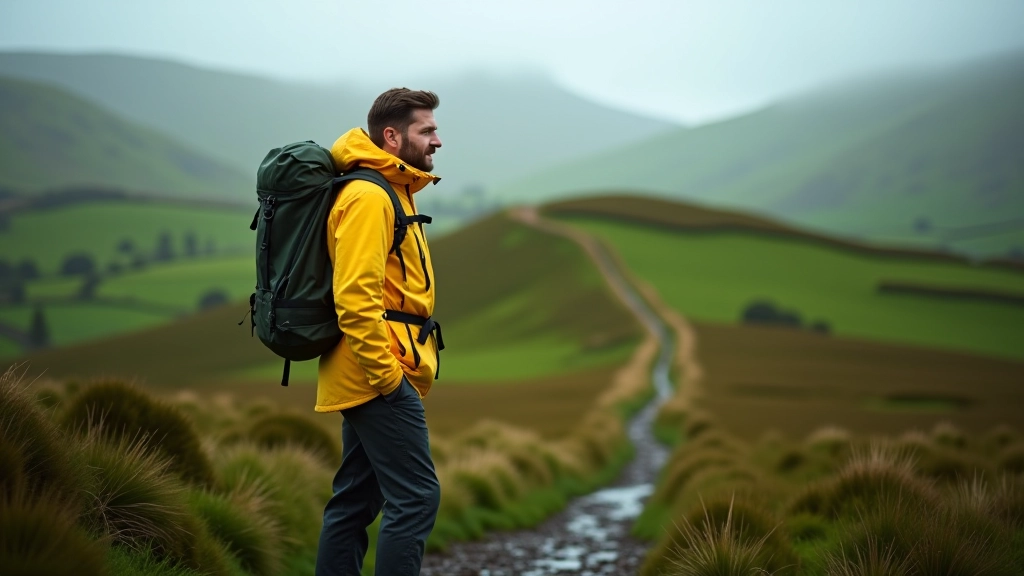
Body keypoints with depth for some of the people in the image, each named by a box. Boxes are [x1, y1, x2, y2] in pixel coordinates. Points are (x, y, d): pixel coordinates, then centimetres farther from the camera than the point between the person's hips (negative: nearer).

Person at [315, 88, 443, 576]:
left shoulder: (391, 193, 19)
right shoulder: (369, 197, -14)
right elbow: (354, 296, -24)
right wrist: (387, 374, -21)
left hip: (368, 380, 11)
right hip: (381, 376, -11)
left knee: (356, 498, 12)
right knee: (415, 497, -11)